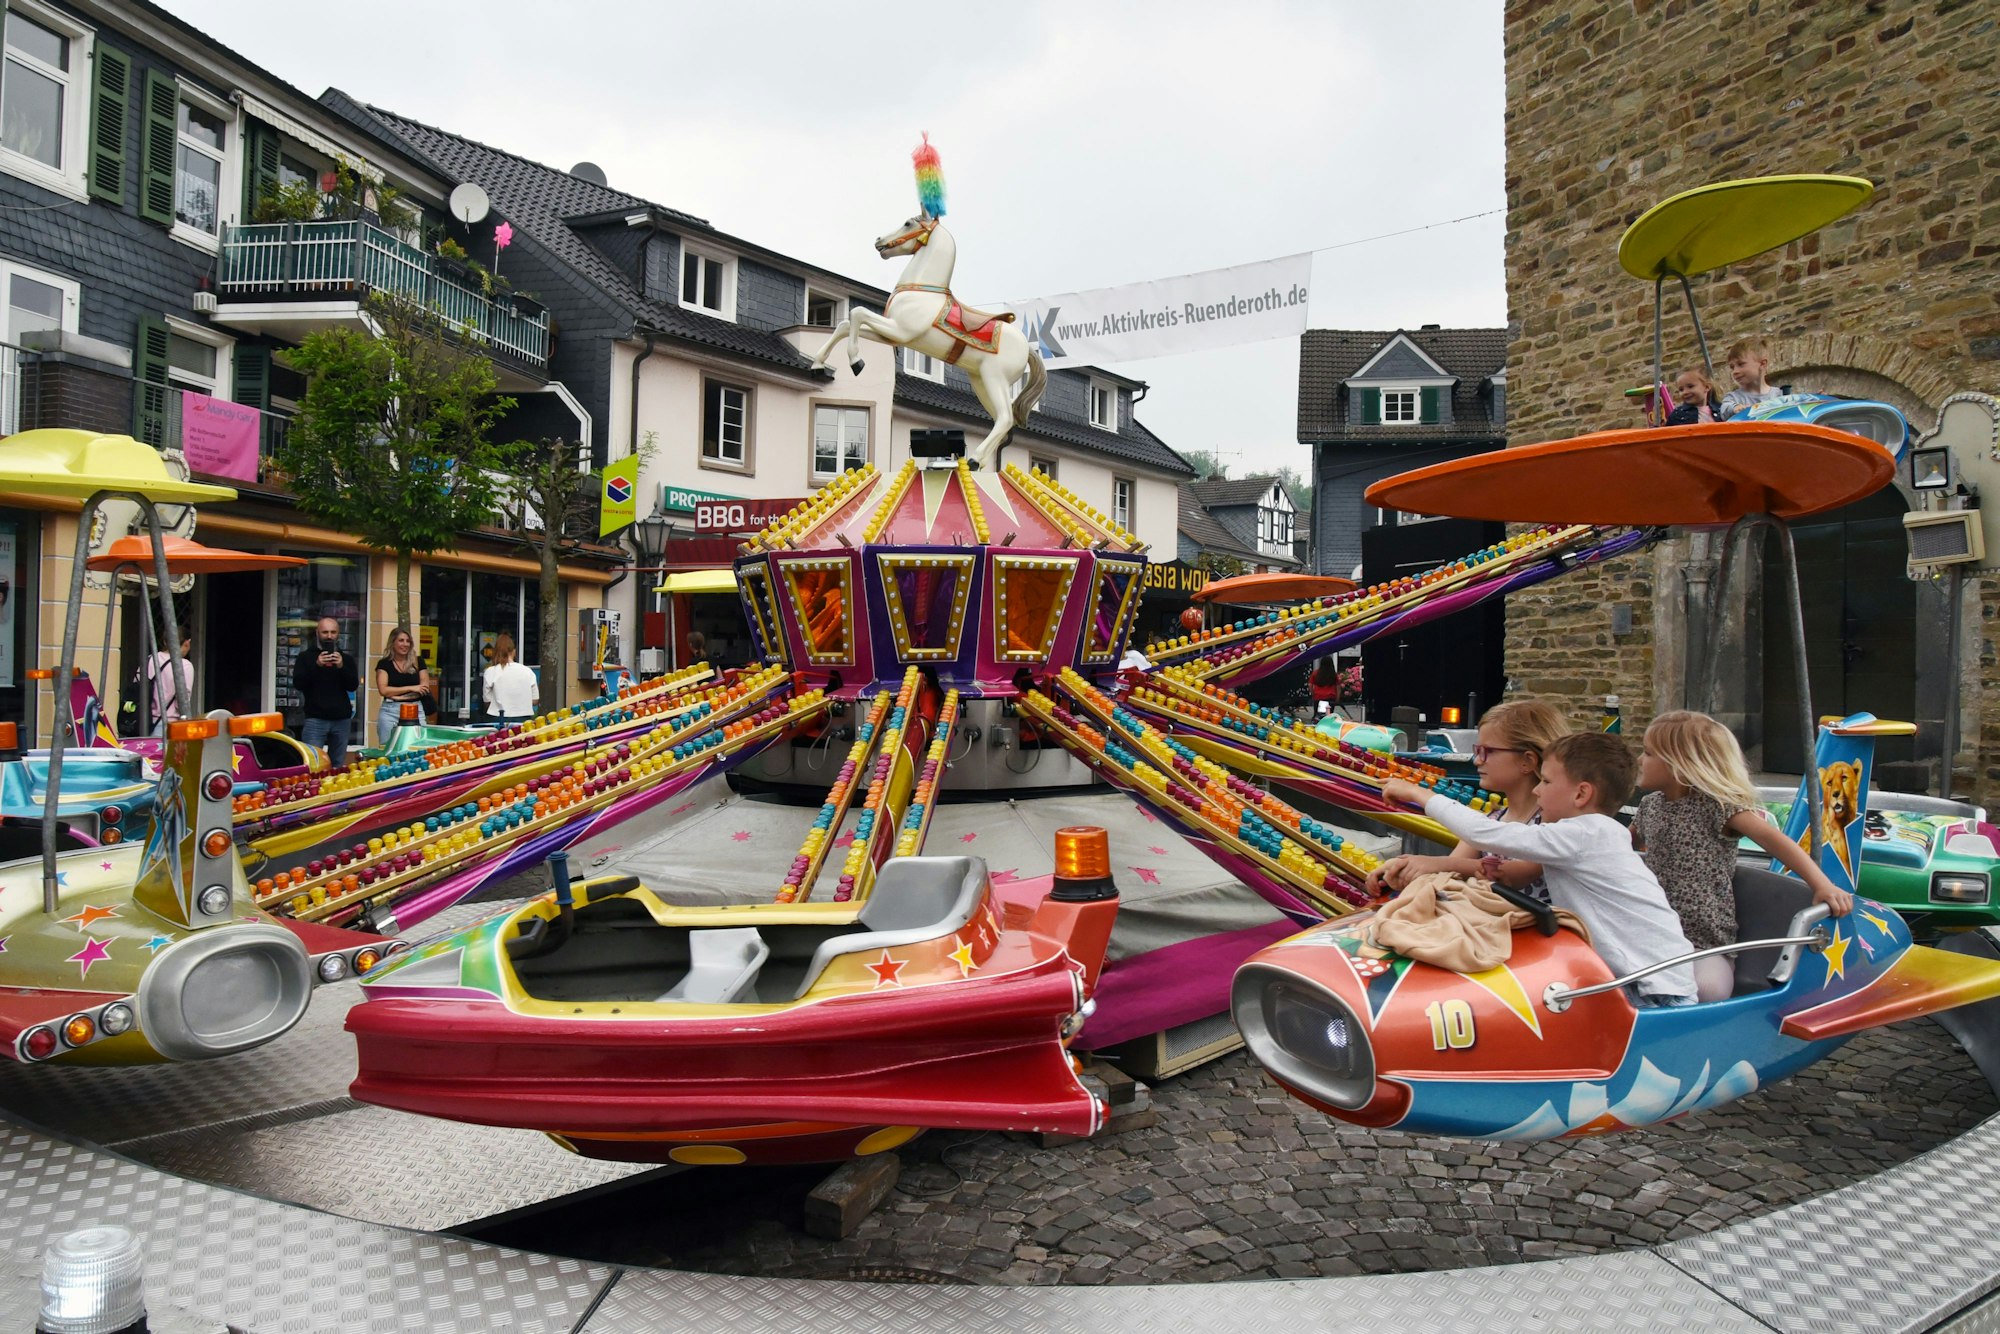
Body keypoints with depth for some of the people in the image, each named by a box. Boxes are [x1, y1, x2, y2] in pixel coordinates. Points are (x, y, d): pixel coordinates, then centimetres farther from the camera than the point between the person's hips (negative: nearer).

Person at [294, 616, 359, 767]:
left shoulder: (346, 658, 12)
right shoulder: (306, 656, 6)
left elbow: (353, 686, 2)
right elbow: (298, 684, -5)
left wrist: (341, 667, -14)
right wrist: (317, 665, -17)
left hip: (342, 719, 2)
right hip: (315, 719, -2)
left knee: (338, 766, 3)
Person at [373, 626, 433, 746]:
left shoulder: (418, 661, 9)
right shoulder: (384, 664, 5)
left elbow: (425, 687, 3)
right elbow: (383, 690, -5)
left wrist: (397, 694, -7)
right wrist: (411, 688, -11)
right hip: (390, 711, -1)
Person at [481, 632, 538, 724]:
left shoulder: (491, 672, -3)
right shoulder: (527, 671, 1)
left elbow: (487, 701, 2)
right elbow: (535, 700, 7)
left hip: (501, 720, -2)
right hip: (524, 719, 2)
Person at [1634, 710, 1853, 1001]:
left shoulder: (1716, 804, -10)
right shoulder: (1651, 804, 9)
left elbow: (1773, 838, -20)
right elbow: (1632, 840, 30)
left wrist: (1822, 885, -29)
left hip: (1705, 943, -5)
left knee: (1708, 986, -33)